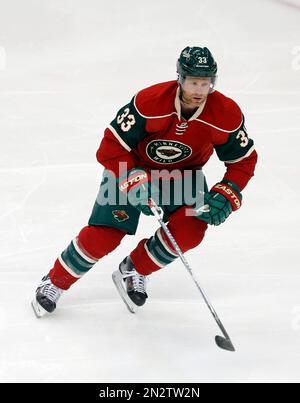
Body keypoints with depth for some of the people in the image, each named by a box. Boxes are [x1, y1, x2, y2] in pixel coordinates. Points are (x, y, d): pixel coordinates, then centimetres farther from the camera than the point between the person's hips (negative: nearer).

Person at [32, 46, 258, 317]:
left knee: (191, 230, -23)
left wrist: (225, 198, -23)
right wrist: (135, 183, -34)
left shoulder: (227, 114, -24)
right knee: (104, 236, -13)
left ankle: (135, 270, 4)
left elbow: (244, 161, -9)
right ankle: (56, 282, 13)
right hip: (134, 167, -3)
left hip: (184, 173, 3)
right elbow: (111, 147, -25)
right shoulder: (150, 102, -32)